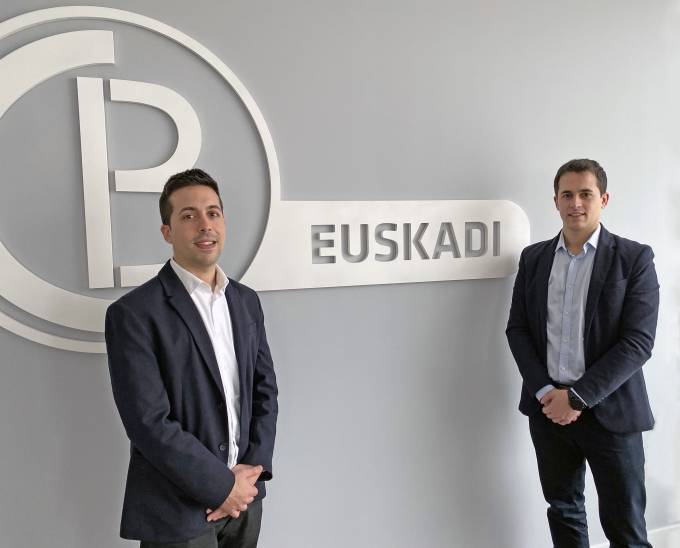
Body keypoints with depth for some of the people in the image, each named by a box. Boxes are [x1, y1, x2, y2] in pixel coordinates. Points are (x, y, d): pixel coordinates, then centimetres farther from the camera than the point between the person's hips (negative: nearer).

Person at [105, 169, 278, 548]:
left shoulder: (247, 301, 4)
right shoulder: (134, 313, -15)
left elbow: (265, 388, 6)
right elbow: (149, 423, -18)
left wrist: (254, 468, -5)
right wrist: (222, 485, -14)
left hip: (244, 496, 5)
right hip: (178, 510, -5)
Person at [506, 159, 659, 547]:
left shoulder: (634, 258, -6)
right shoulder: (533, 257, 5)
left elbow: (638, 342, -12)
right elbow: (517, 329, 4)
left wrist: (577, 397, -16)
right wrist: (545, 392, -9)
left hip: (610, 412, -3)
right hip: (548, 408, 3)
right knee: (563, 512, 17)